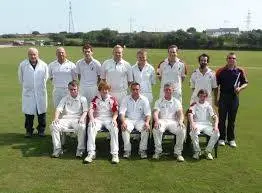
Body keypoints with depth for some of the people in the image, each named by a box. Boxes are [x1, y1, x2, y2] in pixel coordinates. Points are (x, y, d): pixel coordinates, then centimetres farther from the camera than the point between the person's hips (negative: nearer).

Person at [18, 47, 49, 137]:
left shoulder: (43, 65, -1)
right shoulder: (23, 65, -3)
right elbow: (21, 78, 10)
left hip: (41, 92, 1)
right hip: (28, 93, 0)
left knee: (42, 112, 8)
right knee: (29, 113, 6)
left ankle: (41, 130, 23)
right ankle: (29, 130, 22)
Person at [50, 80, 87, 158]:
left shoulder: (82, 99, 15)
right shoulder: (65, 99, 21)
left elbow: (85, 111, 5)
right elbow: (58, 109, 10)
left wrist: (82, 118, -17)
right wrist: (56, 118, -11)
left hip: (77, 120, -2)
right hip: (66, 119, 3)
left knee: (82, 127, -36)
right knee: (53, 126, -25)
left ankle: (80, 149, -24)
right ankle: (57, 149, -18)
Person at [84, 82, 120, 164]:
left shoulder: (112, 99, 13)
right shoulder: (95, 99, 13)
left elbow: (116, 111, 7)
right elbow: (91, 110, 1)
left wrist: (114, 119, -15)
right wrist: (92, 119, -20)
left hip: (109, 118, 0)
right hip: (98, 118, 1)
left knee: (114, 128, -33)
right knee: (91, 127, -32)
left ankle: (115, 154, -31)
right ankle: (91, 153, -30)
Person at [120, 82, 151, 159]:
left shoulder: (144, 99, 5)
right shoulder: (126, 99, 4)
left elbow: (148, 113, -2)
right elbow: (122, 112, -6)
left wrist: (147, 122, -23)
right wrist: (123, 122, -25)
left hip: (140, 120, 0)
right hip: (129, 119, 0)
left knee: (146, 129, -29)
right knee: (125, 129, -31)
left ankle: (142, 149, -15)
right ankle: (127, 150, -18)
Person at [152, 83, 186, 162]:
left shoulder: (176, 102, 18)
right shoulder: (159, 102, 16)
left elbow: (180, 113, 4)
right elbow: (155, 113, 0)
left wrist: (180, 122, -19)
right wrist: (156, 121, -23)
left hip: (173, 121, 1)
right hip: (162, 120, -1)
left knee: (182, 130, -30)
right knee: (156, 130, -35)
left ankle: (178, 152, -16)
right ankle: (158, 151, -18)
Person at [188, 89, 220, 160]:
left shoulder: (208, 105, 15)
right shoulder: (194, 105, 8)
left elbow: (215, 117, 5)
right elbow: (190, 115, -9)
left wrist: (216, 126, -15)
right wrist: (192, 124, -28)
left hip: (207, 124, 3)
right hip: (197, 124, -2)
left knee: (216, 133, -25)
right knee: (194, 132, -36)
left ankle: (208, 151, -8)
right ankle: (197, 151, -15)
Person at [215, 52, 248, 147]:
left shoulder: (240, 71, 2)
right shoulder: (220, 71, 0)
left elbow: (245, 83, 8)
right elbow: (216, 86, 3)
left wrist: (240, 88, -14)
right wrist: (216, 99, 1)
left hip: (234, 97, 1)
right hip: (223, 97, -1)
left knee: (232, 119, 9)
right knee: (222, 119, 4)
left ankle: (231, 139, 21)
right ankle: (221, 138, 16)